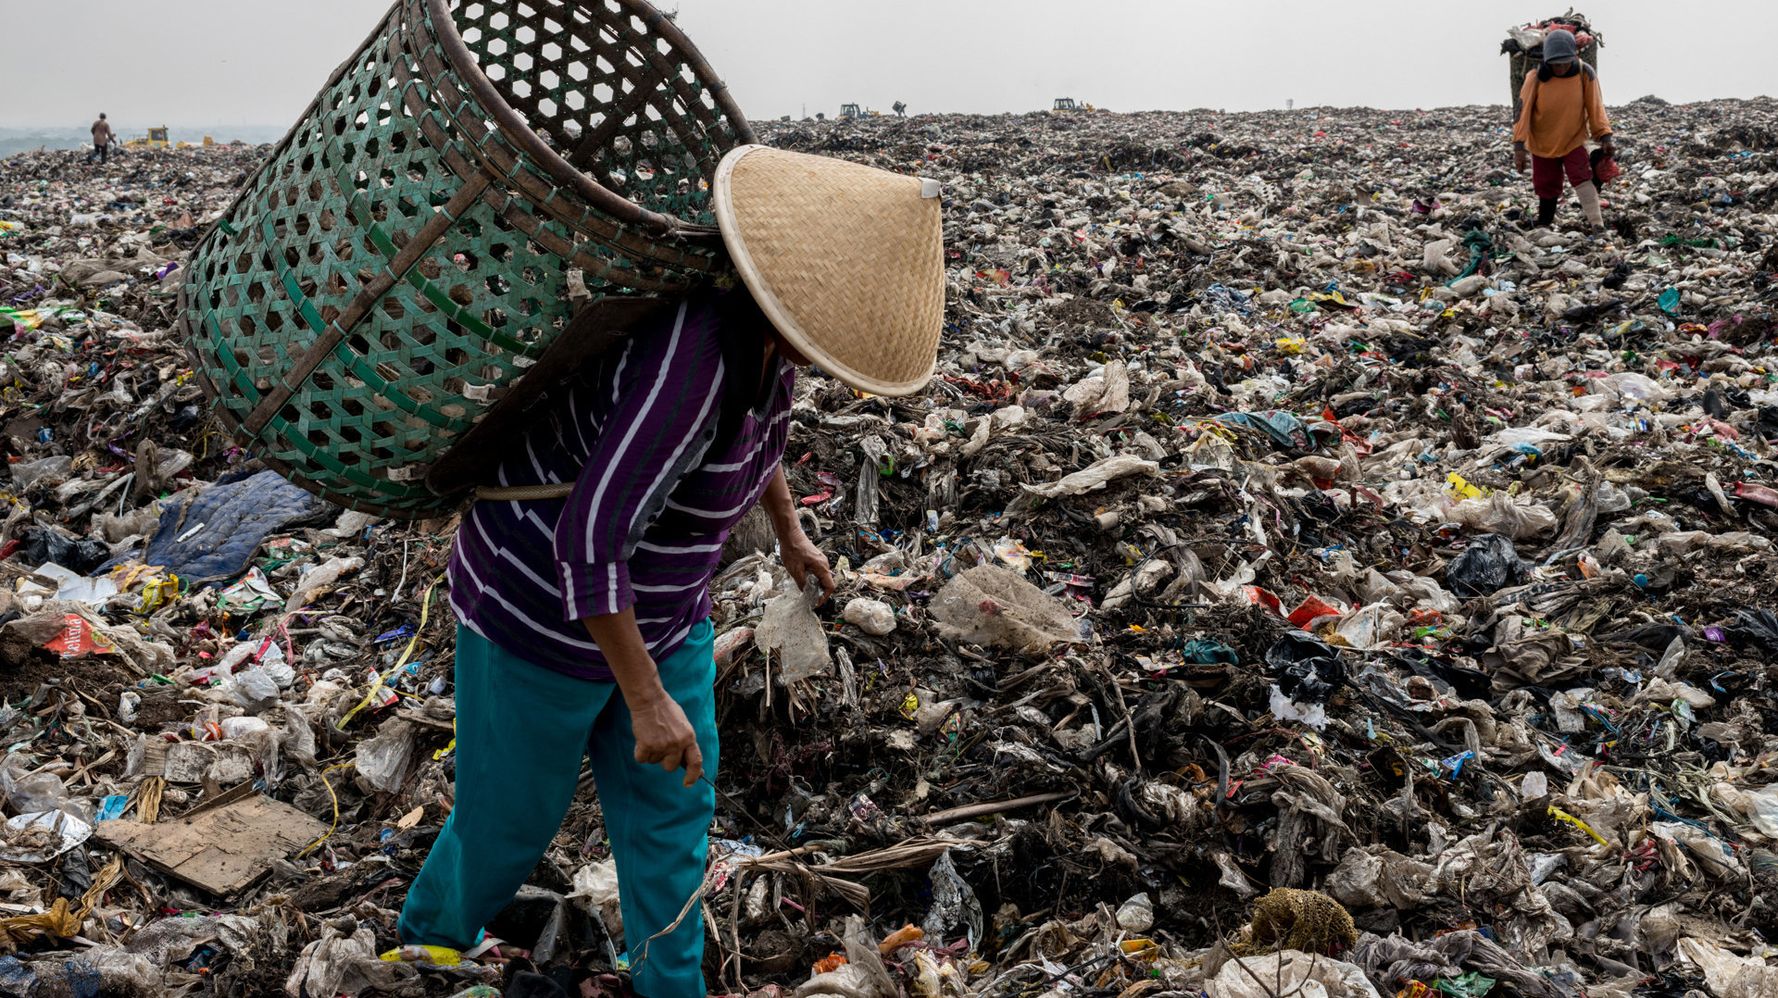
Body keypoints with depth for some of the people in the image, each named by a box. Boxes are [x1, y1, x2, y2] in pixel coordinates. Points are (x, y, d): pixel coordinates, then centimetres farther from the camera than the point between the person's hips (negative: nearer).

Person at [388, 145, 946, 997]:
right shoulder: (693, 355, -38)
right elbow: (587, 539, -36)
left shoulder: (767, 328, -10)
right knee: (513, 811, 17)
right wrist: (646, 699, -30)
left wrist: (789, 529, 23)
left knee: (670, 799, 15)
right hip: (545, 602, -7)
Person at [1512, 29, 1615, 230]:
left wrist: (1605, 137, -13)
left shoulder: (1585, 74, -14)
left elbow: (1595, 107, -8)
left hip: (1573, 141, 0)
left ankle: (1598, 225, -17)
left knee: (1583, 179, -16)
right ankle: (1544, 227, 26)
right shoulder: (1536, 77, -17)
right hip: (1542, 144, 0)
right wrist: (1519, 145, -20)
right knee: (1546, 187, 7)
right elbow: (1524, 110, -15)